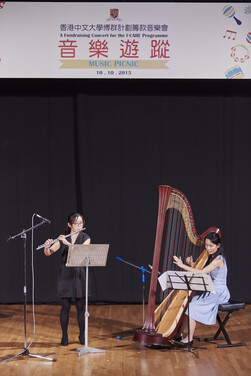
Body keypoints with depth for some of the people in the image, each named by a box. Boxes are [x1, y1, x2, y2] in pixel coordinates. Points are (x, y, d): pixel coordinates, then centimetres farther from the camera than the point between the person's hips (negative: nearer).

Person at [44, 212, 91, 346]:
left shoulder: (85, 238, 1)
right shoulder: (62, 238, 3)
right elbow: (48, 253, -4)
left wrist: (67, 243, -27)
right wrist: (47, 247, -26)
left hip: (79, 273, 0)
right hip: (65, 274, 0)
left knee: (80, 306, 2)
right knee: (65, 306, 1)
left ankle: (82, 335, 14)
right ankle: (64, 336, 10)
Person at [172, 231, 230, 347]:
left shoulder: (219, 259, -18)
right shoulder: (210, 257, 11)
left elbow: (202, 273, -27)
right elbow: (199, 269, 13)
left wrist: (183, 265, -26)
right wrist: (191, 264, -7)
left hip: (219, 293, -9)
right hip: (210, 291, 9)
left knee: (193, 304, -21)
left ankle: (189, 339, -19)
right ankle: (179, 334, -5)